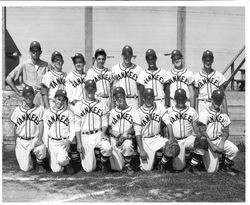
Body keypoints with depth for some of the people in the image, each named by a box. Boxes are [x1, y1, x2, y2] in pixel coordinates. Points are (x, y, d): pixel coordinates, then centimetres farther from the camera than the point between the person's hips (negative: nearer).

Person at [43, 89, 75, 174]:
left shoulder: (69, 112, 1)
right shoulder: (47, 112, 7)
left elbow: (73, 129, 2)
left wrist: (69, 140, -14)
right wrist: (46, 145, 4)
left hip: (64, 142, -2)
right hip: (52, 142, 2)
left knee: (61, 159, -29)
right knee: (56, 169, -3)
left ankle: (67, 164, 4)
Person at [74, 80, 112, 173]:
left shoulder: (101, 104, 10)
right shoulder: (79, 105, 5)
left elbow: (104, 121, 8)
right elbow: (77, 125, 2)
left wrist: (103, 133, -12)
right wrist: (78, 142, -5)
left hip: (98, 134, 1)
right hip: (85, 136, -1)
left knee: (107, 148, -33)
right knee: (89, 168, -4)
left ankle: (103, 162, 1)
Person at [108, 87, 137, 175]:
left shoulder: (133, 110, 7)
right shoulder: (112, 112, 16)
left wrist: (125, 134, -15)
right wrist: (113, 132, -11)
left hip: (127, 137, -1)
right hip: (114, 138, 1)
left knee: (127, 146, -37)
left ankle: (128, 165, -13)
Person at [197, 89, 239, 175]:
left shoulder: (224, 115, 8)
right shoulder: (205, 112, -7)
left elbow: (226, 132, 7)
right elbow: (202, 132, -12)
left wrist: (222, 143, -12)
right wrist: (212, 145, -18)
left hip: (220, 140, 4)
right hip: (207, 141, -4)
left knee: (234, 150, -25)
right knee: (212, 170, -11)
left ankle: (226, 165, 4)